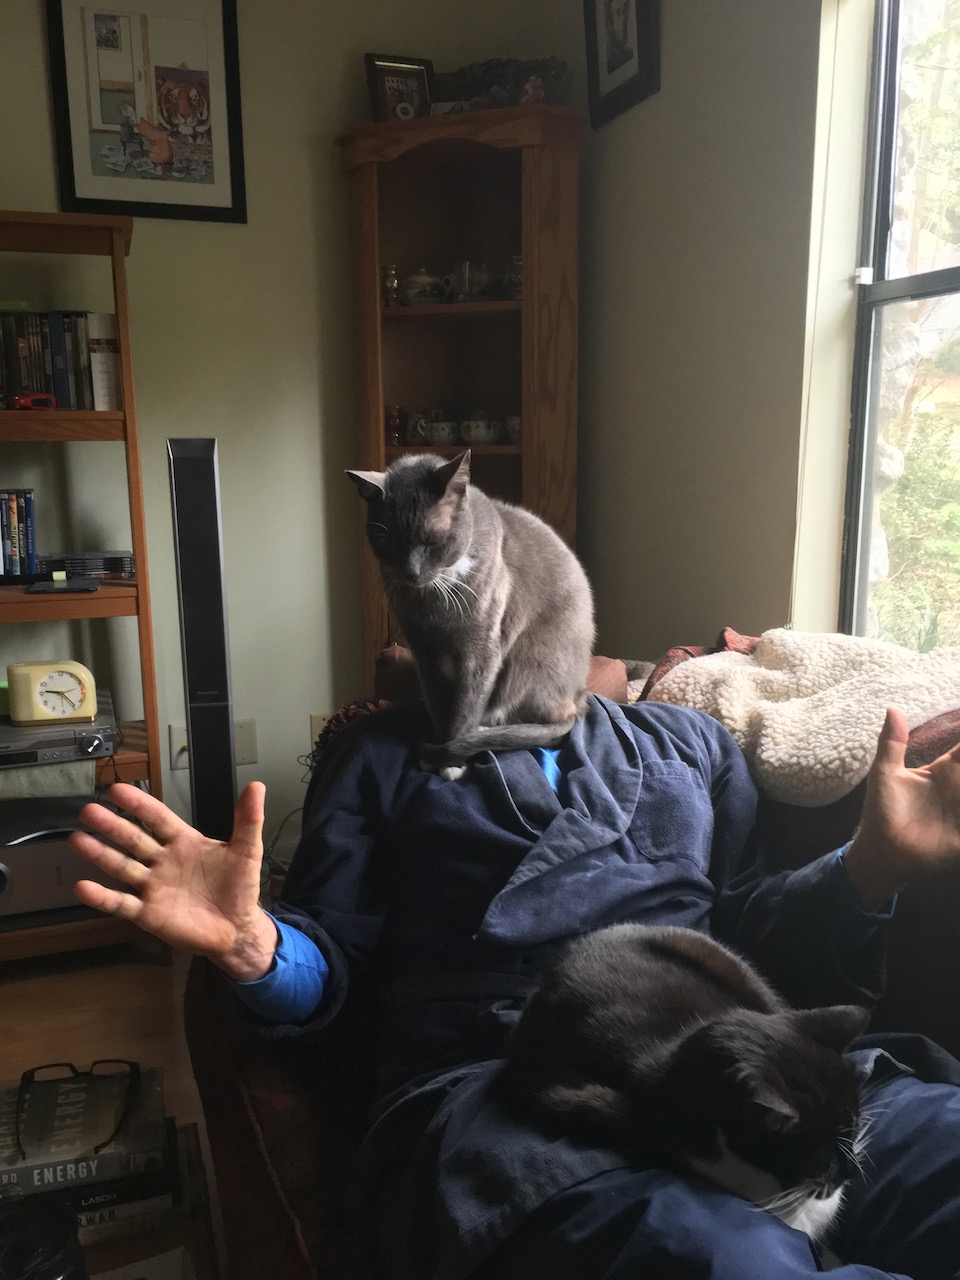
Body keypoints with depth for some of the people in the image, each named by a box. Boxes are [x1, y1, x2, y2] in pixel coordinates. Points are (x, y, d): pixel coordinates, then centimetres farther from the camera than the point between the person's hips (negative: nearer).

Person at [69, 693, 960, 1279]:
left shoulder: (690, 743, 26)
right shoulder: (381, 754, 22)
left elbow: (755, 937, 17)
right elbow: (330, 969, 16)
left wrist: (871, 866, -2)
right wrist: (251, 945, -7)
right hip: (485, 1087, -2)